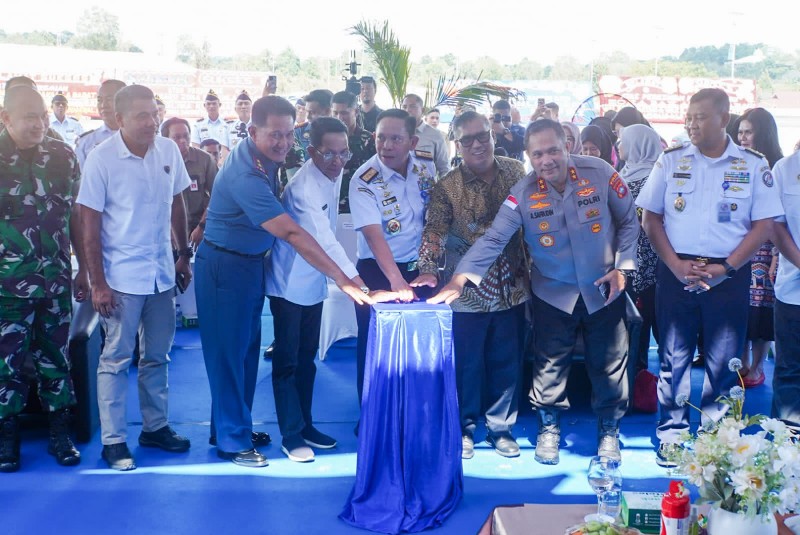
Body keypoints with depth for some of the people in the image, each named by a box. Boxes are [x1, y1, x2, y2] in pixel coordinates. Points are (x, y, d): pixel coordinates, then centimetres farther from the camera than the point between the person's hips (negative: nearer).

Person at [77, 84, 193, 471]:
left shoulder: (169, 150, -1)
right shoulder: (101, 159, -13)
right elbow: (90, 225, -10)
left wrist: (184, 255, 11)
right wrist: (98, 283, -11)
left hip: (162, 273, 5)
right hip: (122, 277, -5)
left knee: (157, 356, 15)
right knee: (116, 360, 4)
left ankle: (155, 427, 29)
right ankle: (113, 440, 14)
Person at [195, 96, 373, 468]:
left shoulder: (266, 158, -4)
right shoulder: (246, 176, -31)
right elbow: (292, 233, -37)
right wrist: (343, 281, -38)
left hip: (252, 262, 9)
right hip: (225, 266, -9)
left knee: (247, 348, 16)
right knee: (229, 352, 3)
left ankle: (233, 425, 31)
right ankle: (232, 441, 15)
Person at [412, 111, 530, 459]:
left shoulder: (515, 172, 3)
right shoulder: (447, 187, -7)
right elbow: (434, 230, -15)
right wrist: (428, 269, -32)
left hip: (511, 288, 3)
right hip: (468, 292, -3)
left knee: (508, 363, 12)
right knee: (466, 364, 7)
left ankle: (501, 428, 28)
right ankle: (464, 429, 26)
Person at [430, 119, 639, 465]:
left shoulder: (600, 173, -15)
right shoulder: (523, 194, -16)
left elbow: (628, 222, -3)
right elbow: (493, 239, -21)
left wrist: (621, 266, -8)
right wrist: (460, 278, -34)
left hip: (603, 289, 0)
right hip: (553, 293, 0)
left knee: (609, 362, 11)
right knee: (550, 363, 10)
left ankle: (609, 429, 32)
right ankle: (549, 427, 33)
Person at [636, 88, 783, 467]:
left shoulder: (753, 165, 2)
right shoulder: (671, 161, 4)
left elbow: (764, 225, -1)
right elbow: (650, 218, 4)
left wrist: (726, 267, -12)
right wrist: (675, 264, -9)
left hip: (728, 275, 0)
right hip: (676, 272, 1)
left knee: (724, 360, 5)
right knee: (673, 356, 5)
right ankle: (672, 432, 17)